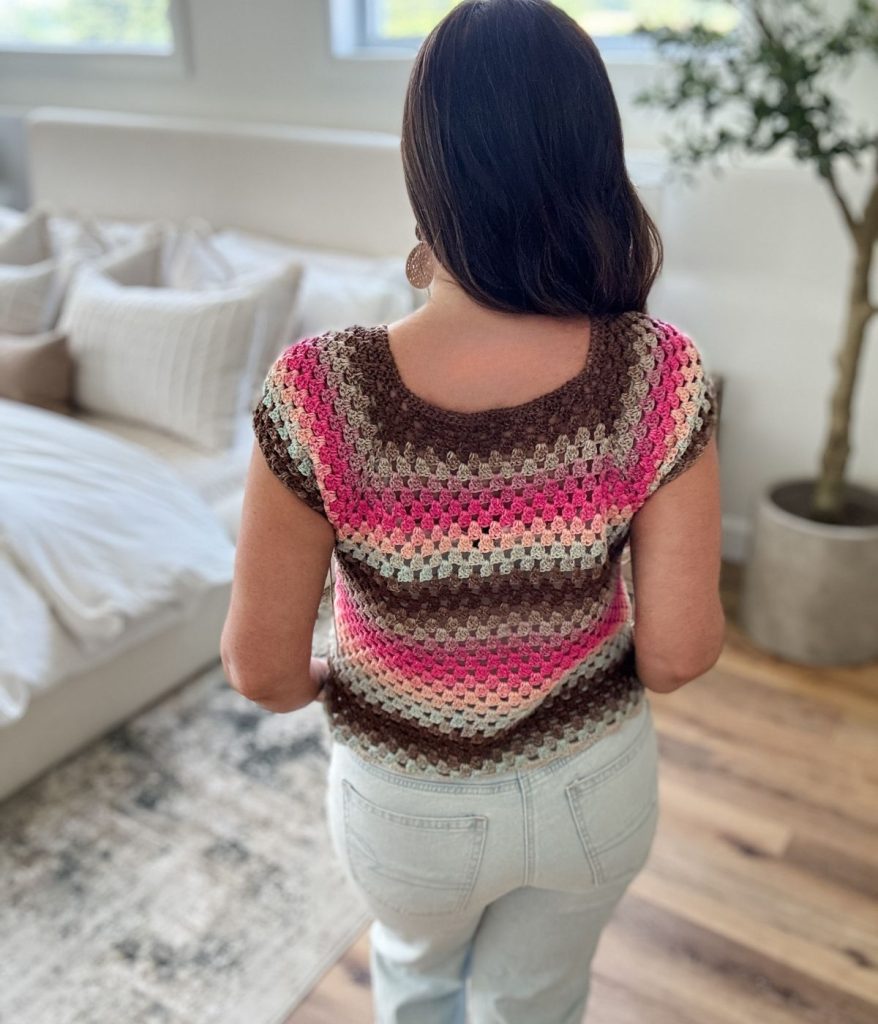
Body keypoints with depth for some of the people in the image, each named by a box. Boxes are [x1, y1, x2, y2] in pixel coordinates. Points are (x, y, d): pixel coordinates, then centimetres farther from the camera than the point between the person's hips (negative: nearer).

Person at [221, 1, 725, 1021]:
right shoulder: (660, 378, -26)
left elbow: (261, 667, -20)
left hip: (407, 800, 0)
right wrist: (609, 665, 6)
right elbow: (680, 652, -18)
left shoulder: (318, 394, -31)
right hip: (592, 784, 1)